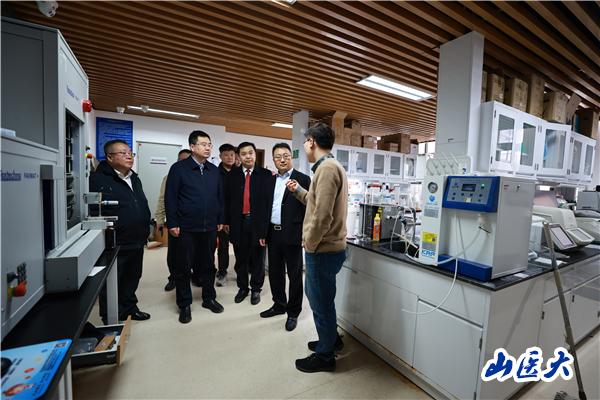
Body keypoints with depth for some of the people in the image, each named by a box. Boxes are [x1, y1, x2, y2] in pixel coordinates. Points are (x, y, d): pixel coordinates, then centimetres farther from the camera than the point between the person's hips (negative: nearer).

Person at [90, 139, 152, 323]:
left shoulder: (134, 178, 14)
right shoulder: (99, 179, -11)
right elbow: (94, 212, -16)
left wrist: (145, 231, 17)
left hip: (137, 242, 8)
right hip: (114, 244, -7)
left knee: (132, 279, 20)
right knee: (112, 284, 7)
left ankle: (129, 308, 37)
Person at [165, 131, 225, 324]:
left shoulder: (214, 170, 8)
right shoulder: (179, 168, -4)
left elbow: (220, 196, 11)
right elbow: (170, 197, -6)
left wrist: (220, 220, 9)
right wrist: (172, 224, -9)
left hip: (210, 228, 4)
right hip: (186, 228, -3)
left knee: (208, 265, 14)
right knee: (183, 267, 9)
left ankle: (209, 298, 32)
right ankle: (184, 305, 25)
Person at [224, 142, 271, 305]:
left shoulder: (266, 174, -5)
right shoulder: (233, 174, 4)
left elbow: (269, 201, -8)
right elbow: (227, 199, 7)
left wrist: (265, 227, -11)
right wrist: (227, 221, 4)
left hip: (257, 223, -2)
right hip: (238, 223, 2)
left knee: (257, 259, 12)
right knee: (240, 259, 15)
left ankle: (256, 289, 31)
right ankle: (242, 287, 34)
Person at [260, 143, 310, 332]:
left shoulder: (303, 179, -6)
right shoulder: (271, 180, 12)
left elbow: (308, 208, -9)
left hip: (292, 235, -6)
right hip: (273, 234, 6)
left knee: (294, 274, 7)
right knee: (275, 272, 17)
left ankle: (293, 312, 25)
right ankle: (279, 305, 37)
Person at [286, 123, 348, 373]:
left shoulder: (327, 167, -20)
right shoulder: (329, 166, 13)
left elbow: (322, 216, -27)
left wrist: (309, 244, -14)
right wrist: (299, 191, 19)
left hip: (323, 250, -10)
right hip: (325, 248, 10)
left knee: (321, 303, 9)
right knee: (317, 297, 25)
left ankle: (324, 356, 31)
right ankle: (330, 339, 45)